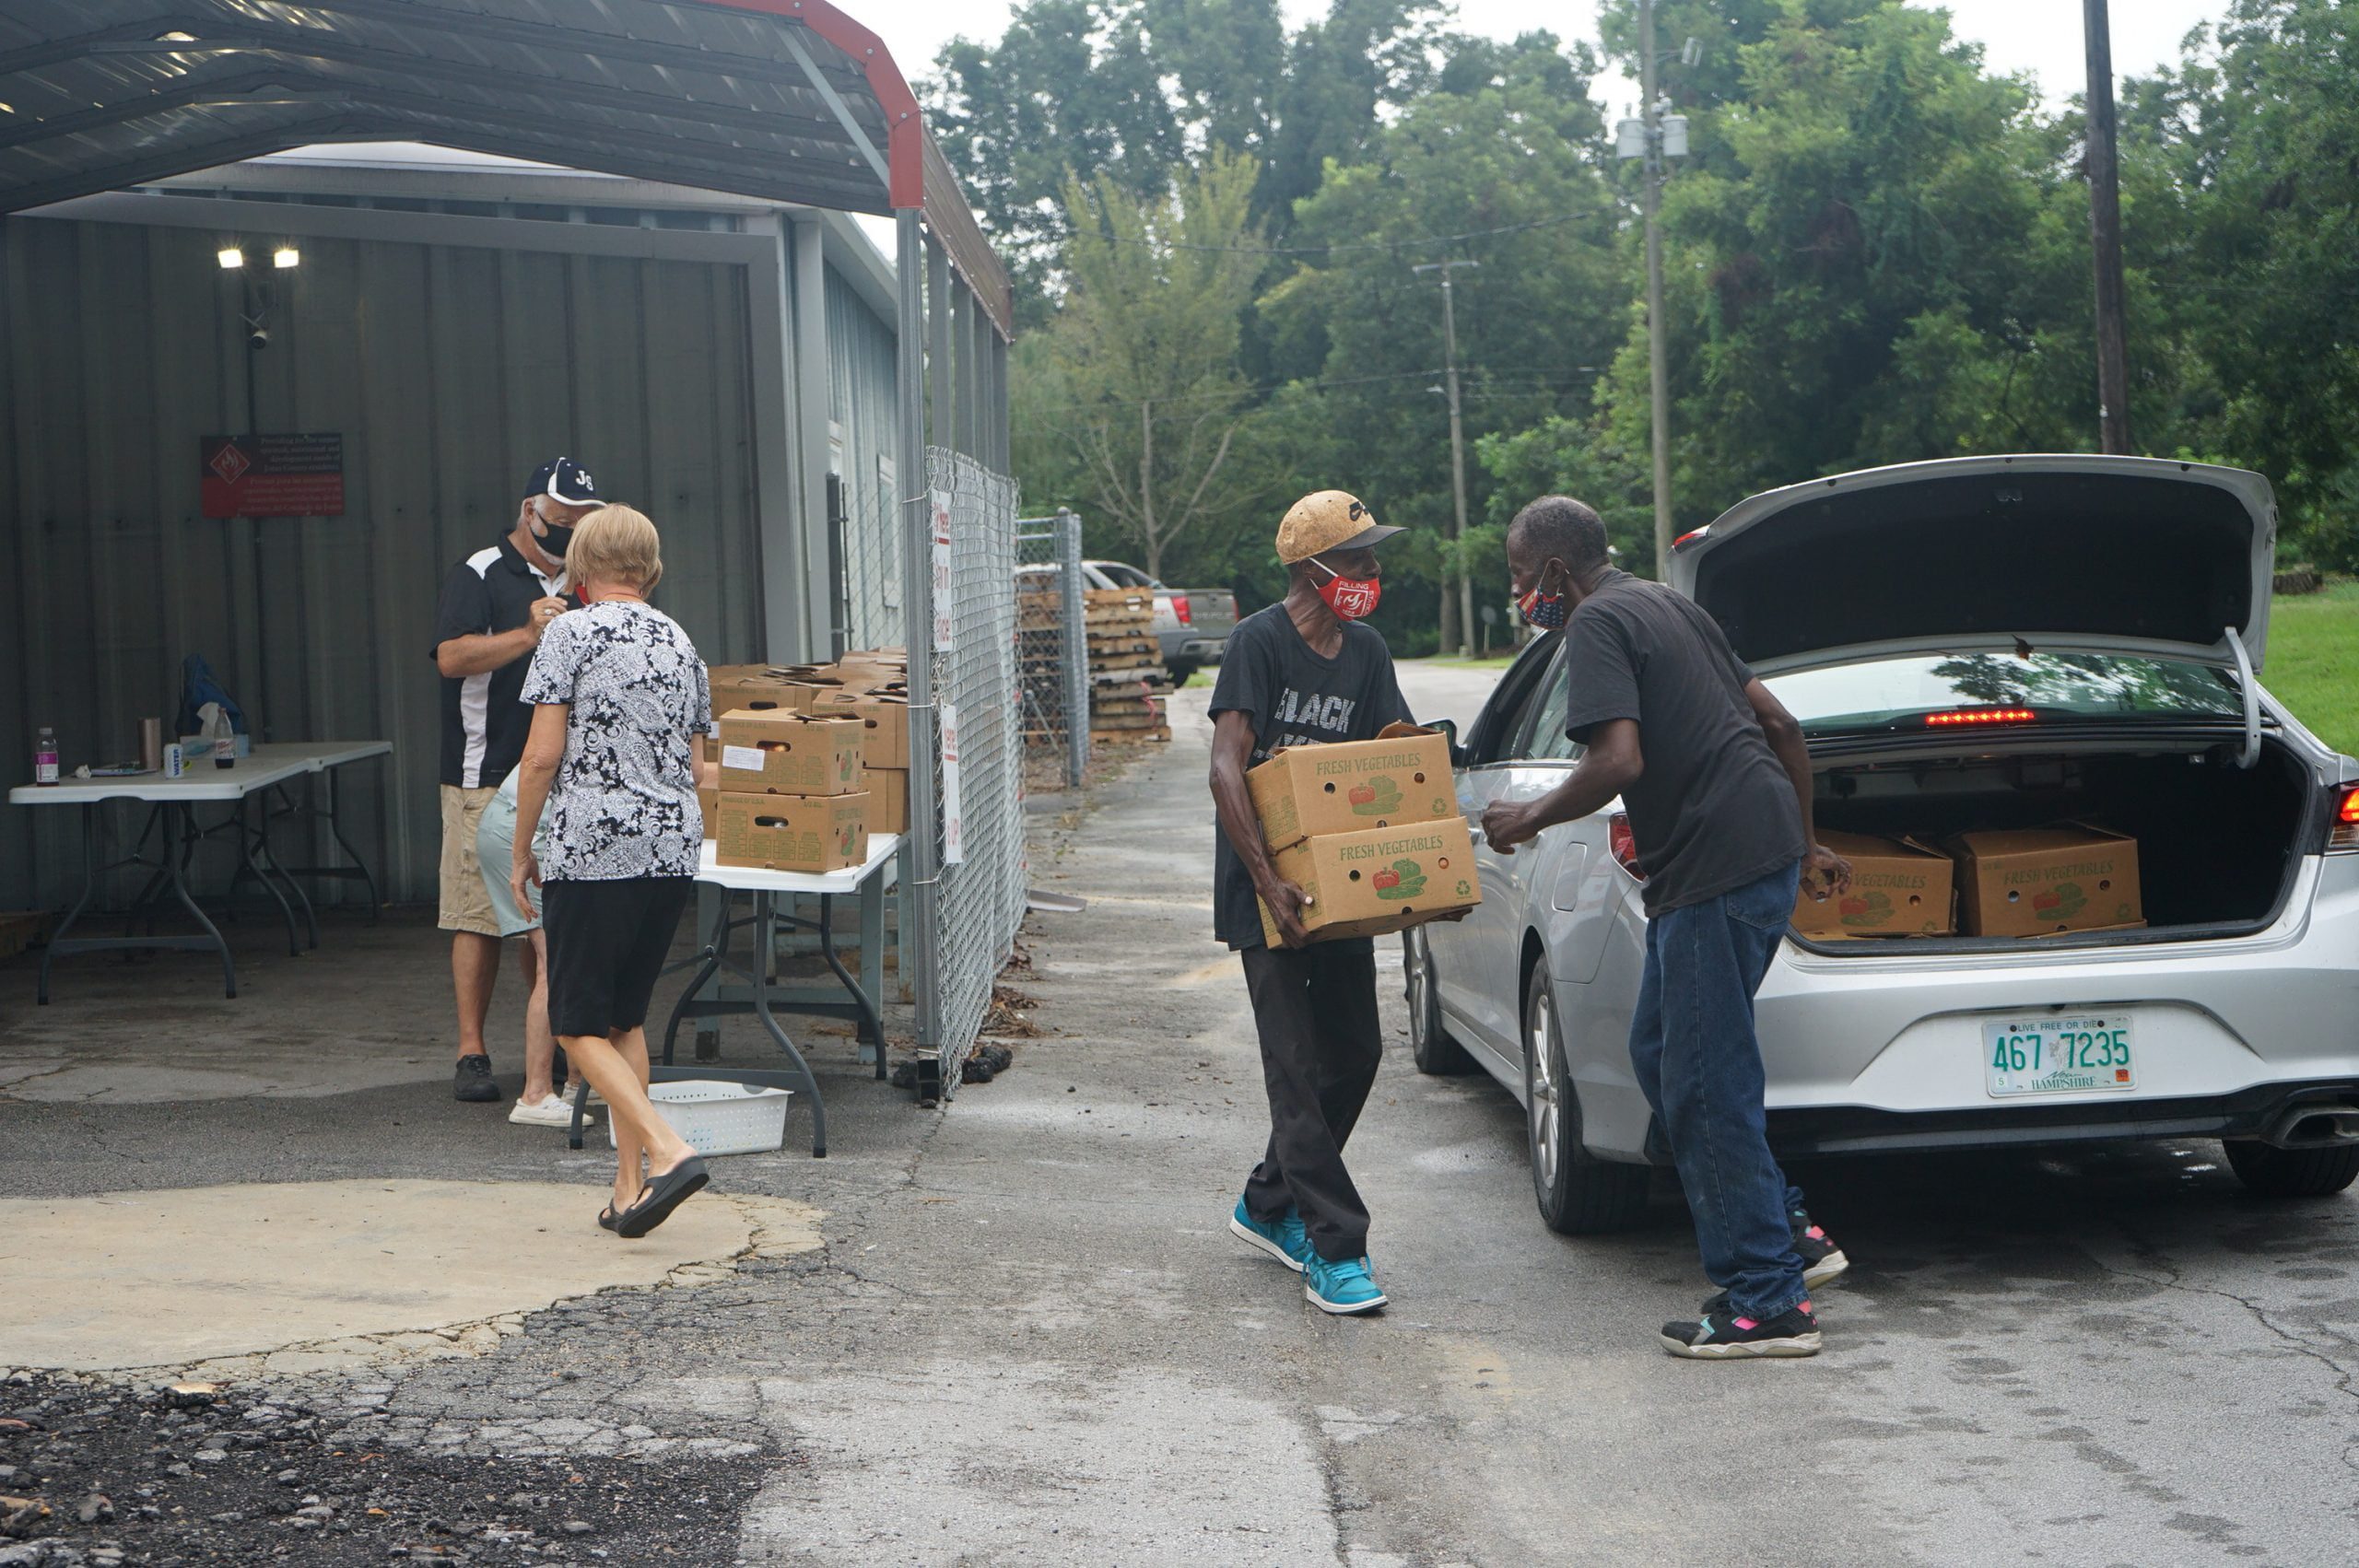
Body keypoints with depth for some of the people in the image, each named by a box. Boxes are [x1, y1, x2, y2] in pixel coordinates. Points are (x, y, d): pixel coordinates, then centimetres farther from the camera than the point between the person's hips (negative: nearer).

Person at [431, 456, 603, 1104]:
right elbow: (451, 657, -15)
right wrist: (528, 635, -24)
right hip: (487, 776, -6)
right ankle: (471, 1052, 1)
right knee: (479, 915, -4)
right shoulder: (480, 575, -2)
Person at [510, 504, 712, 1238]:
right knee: (627, 1016, 16)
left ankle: (668, 1151, -14)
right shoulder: (681, 643, 13)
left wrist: (521, 851, 0)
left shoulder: (572, 633, -6)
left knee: (578, 1023, 3)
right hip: (673, 853, 6)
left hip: (591, 853, -6)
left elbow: (543, 755, -10)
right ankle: (629, 1188, 12)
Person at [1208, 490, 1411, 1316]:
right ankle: (1335, 1250, -5)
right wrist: (1268, 881, -29)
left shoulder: (1366, 652, 8)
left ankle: (1268, 1206, 28)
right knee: (1298, 1064, -7)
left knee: (1354, 1050, 11)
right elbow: (1226, 770, -21)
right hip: (1265, 887, -7)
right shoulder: (1259, 641, -13)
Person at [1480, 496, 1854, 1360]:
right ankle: (1787, 1233, 22)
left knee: (1703, 1082, -3)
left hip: (1718, 868, -10)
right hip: (1764, 848, 10)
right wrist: (1804, 842, 29)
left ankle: (1765, 1302, 1)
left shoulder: (1598, 625, -9)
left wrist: (1528, 818, -6)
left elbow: (1618, 761, -22)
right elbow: (1777, 722, 22)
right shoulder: (1668, 606, 20)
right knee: (1662, 1052, 19)